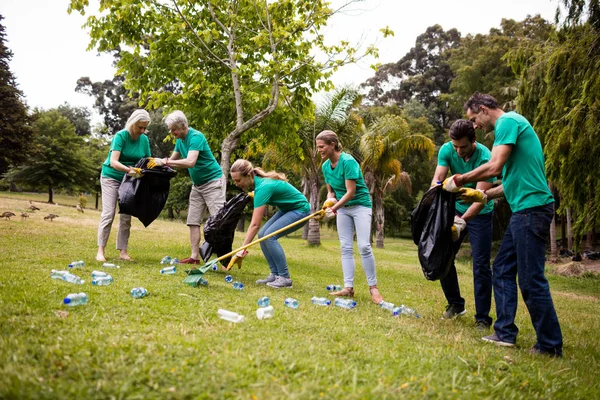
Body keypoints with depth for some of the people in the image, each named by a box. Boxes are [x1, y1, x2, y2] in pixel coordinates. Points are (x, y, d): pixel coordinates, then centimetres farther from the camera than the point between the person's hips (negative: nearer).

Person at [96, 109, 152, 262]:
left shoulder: (144, 139, -4)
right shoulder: (121, 136, -19)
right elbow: (113, 162, -29)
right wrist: (129, 170, -46)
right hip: (111, 177, -4)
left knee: (126, 216, 1)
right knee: (108, 214, -10)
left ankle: (123, 251, 5)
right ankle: (100, 250, -6)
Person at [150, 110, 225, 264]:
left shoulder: (196, 137, -21)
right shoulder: (180, 140, 6)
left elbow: (190, 162, -33)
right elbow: (172, 160, 14)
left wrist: (164, 161, -31)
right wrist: (158, 162, -5)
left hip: (213, 182, -9)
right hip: (197, 185, 9)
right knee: (193, 221, 4)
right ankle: (195, 256, 7)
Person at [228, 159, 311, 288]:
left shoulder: (263, 187, -31)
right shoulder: (259, 181, -7)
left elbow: (255, 224, -33)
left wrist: (243, 249, -33)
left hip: (300, 209, -9)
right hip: (287, 209, 9)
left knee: (269, 235, -22)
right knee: (262, 234, -4)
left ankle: (285, 278, -15)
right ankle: (275, 274, 1)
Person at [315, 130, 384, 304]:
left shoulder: (348, 161, -22)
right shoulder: (325, 166, 1)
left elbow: (351, 192, -25)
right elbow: (331, 191, 9)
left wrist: (334, 208, -27)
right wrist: (330, 199, -13)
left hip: (360, 205, -7)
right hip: (342, 208, 7)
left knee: (364, 246, -14)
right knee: (346, 248, 2)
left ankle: (373, 288, -4)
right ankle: (348, 288, 4)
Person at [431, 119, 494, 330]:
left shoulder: (485, 158, -27)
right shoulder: (446, 150, -15)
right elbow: (437, 180, -22)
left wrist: (463, 220, -48)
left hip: (479, 214, -4)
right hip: (456, 209, 4)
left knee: (481, 265, -6)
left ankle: (482, 317, 5)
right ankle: (455, 303, 21)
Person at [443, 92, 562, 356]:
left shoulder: (508, 121, -9)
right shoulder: (509, 126, 21)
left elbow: (494, 167, -21)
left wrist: (459, 180, -9)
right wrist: (486, 195, 22)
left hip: (531, 208, -10)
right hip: (524, 209, 10)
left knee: (531, 279, -5)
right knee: (503, 270, 12)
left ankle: (551, 346, 5)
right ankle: (505, 333, 18)